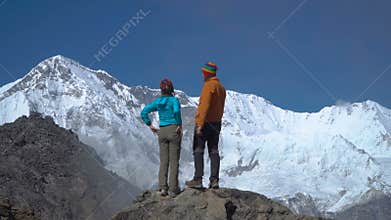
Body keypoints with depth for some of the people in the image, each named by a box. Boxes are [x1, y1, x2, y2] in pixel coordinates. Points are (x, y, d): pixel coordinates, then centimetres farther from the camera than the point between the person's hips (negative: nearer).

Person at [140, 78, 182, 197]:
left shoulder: (158, 101, 5)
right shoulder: (174, 100, -7)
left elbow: (143, 112, -1)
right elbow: (176, 111, -27)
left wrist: (150, 125, 4)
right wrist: (179, 125, -16)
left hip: (162, 132, 4)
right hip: (174, 131, -4)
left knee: (164, 161, 9)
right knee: (174, 161, 2)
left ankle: (163, 187, 2)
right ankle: (173, 189, 2)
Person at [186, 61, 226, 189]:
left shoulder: (209, 85, -13)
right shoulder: (221, 87, 14)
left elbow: (205, 106, -21)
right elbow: (221, 109, 15)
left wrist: (200, 124, -22)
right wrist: (216, 123, 17)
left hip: (205, 123, -8)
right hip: (216, 124, 8)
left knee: (198, 151, -4)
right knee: (214, 151, 7)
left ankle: (198, 179, -8)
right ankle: (214, 180, 3)